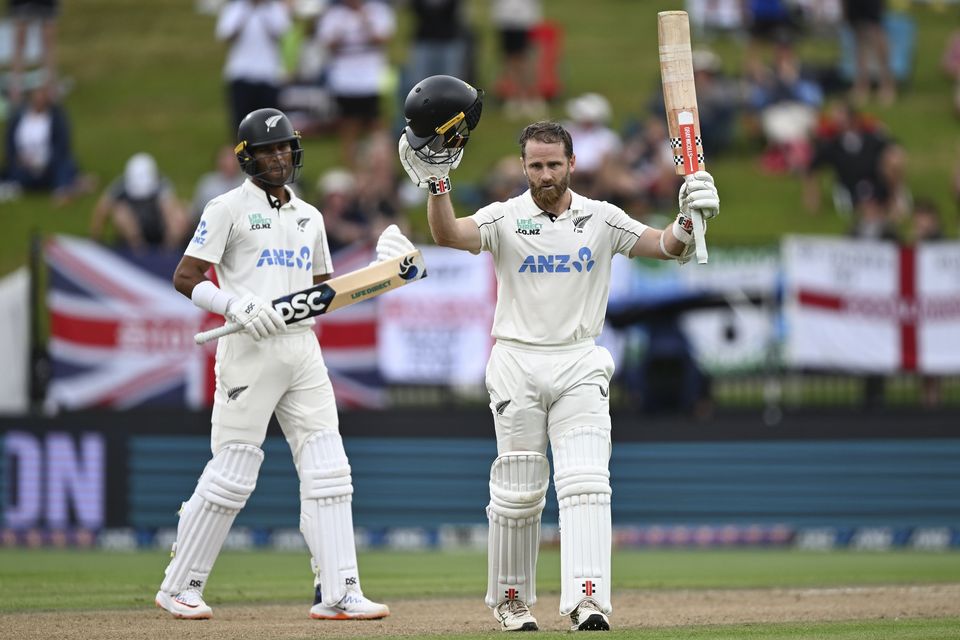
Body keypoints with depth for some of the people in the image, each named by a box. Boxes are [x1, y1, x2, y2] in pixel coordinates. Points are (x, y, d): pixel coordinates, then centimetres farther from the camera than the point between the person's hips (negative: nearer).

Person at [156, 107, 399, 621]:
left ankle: (337, 594, -5)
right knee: (232, 474, -5)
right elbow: (185, 278, -5)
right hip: (250, 349, -6)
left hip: (303, 347, 6)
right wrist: (235, 306, -20)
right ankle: (179, 587, 7)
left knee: (328, 472, -3)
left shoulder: (309, 217, 18)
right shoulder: (229, 209, -1)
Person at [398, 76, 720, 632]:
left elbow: (669, 246, -5)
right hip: (517, 364, 0)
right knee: (517, 493, 3)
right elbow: (449, 234, -19)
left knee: (586, 483, -13)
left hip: (580, 365, 1)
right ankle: (512, 600, 18)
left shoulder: (602, 220, 4)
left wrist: (690, 219, -27)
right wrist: (436, 178, -34)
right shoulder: (505, 219, -1)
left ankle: (588, 601, -22)